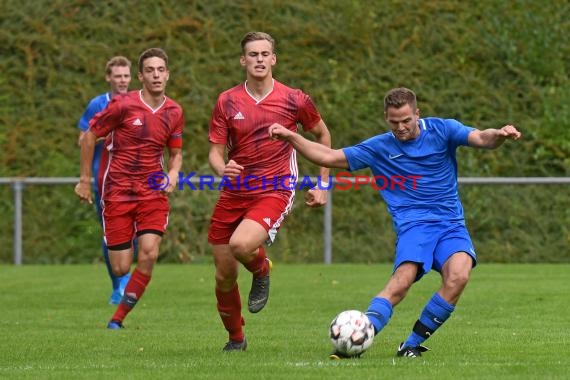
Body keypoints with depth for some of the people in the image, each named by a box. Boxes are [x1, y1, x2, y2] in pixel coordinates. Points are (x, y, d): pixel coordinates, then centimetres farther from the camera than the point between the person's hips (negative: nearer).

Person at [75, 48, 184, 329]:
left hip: (153, 192, 3)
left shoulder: (174, 112, 4)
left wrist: (173, 173, -3)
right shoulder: (123, 105, -10)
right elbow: (89, 136, 0)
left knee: (149, 255, -17)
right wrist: (85, 180, 1)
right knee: (121, 269, -4)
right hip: (118, 190, -3)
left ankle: (118, 318, -3)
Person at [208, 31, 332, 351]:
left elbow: (323, 135, 13)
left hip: (274, 193, -3)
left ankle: (262, 270, 4)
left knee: (241, 244, -32)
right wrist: (222, 168, -22)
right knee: (224, 276, 5)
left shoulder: (295, 100, -3)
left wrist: (323, 185, 10)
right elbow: (215, 152, 2)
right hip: (234, 193, 3)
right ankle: (235, 338, 29)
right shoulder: (227, 102, 1)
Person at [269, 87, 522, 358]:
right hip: (413, 225, -1)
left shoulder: (441, 130, 6)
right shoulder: (379, 148, 9)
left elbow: (482, 139, -8)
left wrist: (500, 135, -31)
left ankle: (413, 344, -15)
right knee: (402, 281, -28)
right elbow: (328, 157, 11)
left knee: (458, 276, -27)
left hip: (451, 224, 1)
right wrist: (290, 137, 0)